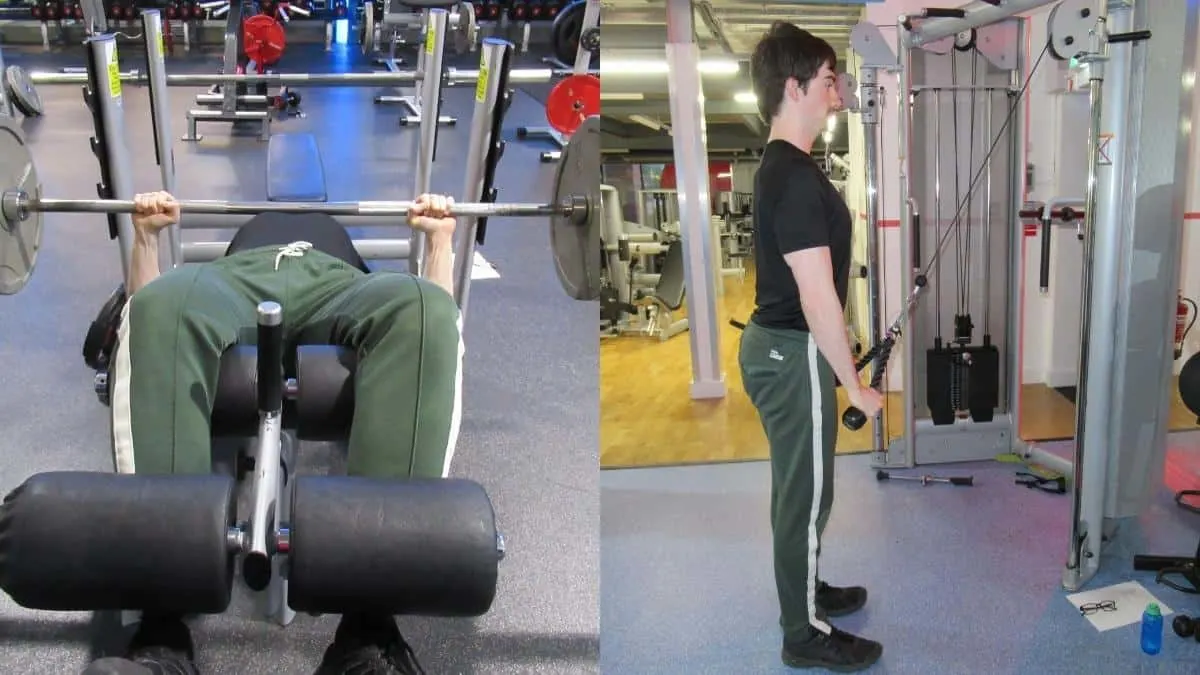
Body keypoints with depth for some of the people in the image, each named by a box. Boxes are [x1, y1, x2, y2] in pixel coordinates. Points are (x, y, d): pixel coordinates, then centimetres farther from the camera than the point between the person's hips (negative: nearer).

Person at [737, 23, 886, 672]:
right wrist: (855, 384, -16)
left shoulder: (779, 166, 10)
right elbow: (818, 297, -24)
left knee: (799, 488, 22)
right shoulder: (796, 177, -23)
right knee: (806, 494, 2)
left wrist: (842, 358, 24)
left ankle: (807, 592, 39)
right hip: (792, 354, -10)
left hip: (777, 345, 10)